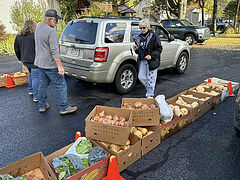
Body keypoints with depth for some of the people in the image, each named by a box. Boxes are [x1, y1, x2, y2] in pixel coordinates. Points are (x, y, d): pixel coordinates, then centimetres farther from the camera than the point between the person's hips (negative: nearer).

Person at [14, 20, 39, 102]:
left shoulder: (19, 36, 8)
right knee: (36, 77, -2)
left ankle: (30, 90, 36)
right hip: (34, 61, -7)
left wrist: (19, 58, 27)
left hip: (25, 60, 7)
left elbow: (16, 48, 16)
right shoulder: (35, 35, -14)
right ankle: (36, 96, 0)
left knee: (31, 74, 26)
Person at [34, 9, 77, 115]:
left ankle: (42, 106, 26)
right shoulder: (51, 31, -17)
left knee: (43, 85, 17)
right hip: (50, 64, -9)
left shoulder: (38, 29, 14)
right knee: (61, 85, -2)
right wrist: (60, 66, -23)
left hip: (40, 63, 10)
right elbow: (54, 51, -23)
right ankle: (64, 108, 3)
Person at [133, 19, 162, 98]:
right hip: (142, 61, 6)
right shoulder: (139, 37, 10)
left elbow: (159, 49, -10)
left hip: (152, 61, -6)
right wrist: (136, 49, -3)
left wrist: (151, 56, -22)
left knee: (150, 79, 2)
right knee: (141, 77, 8)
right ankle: (149, 90, 33)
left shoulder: (154, 36, -9)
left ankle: (150, 95, 20)